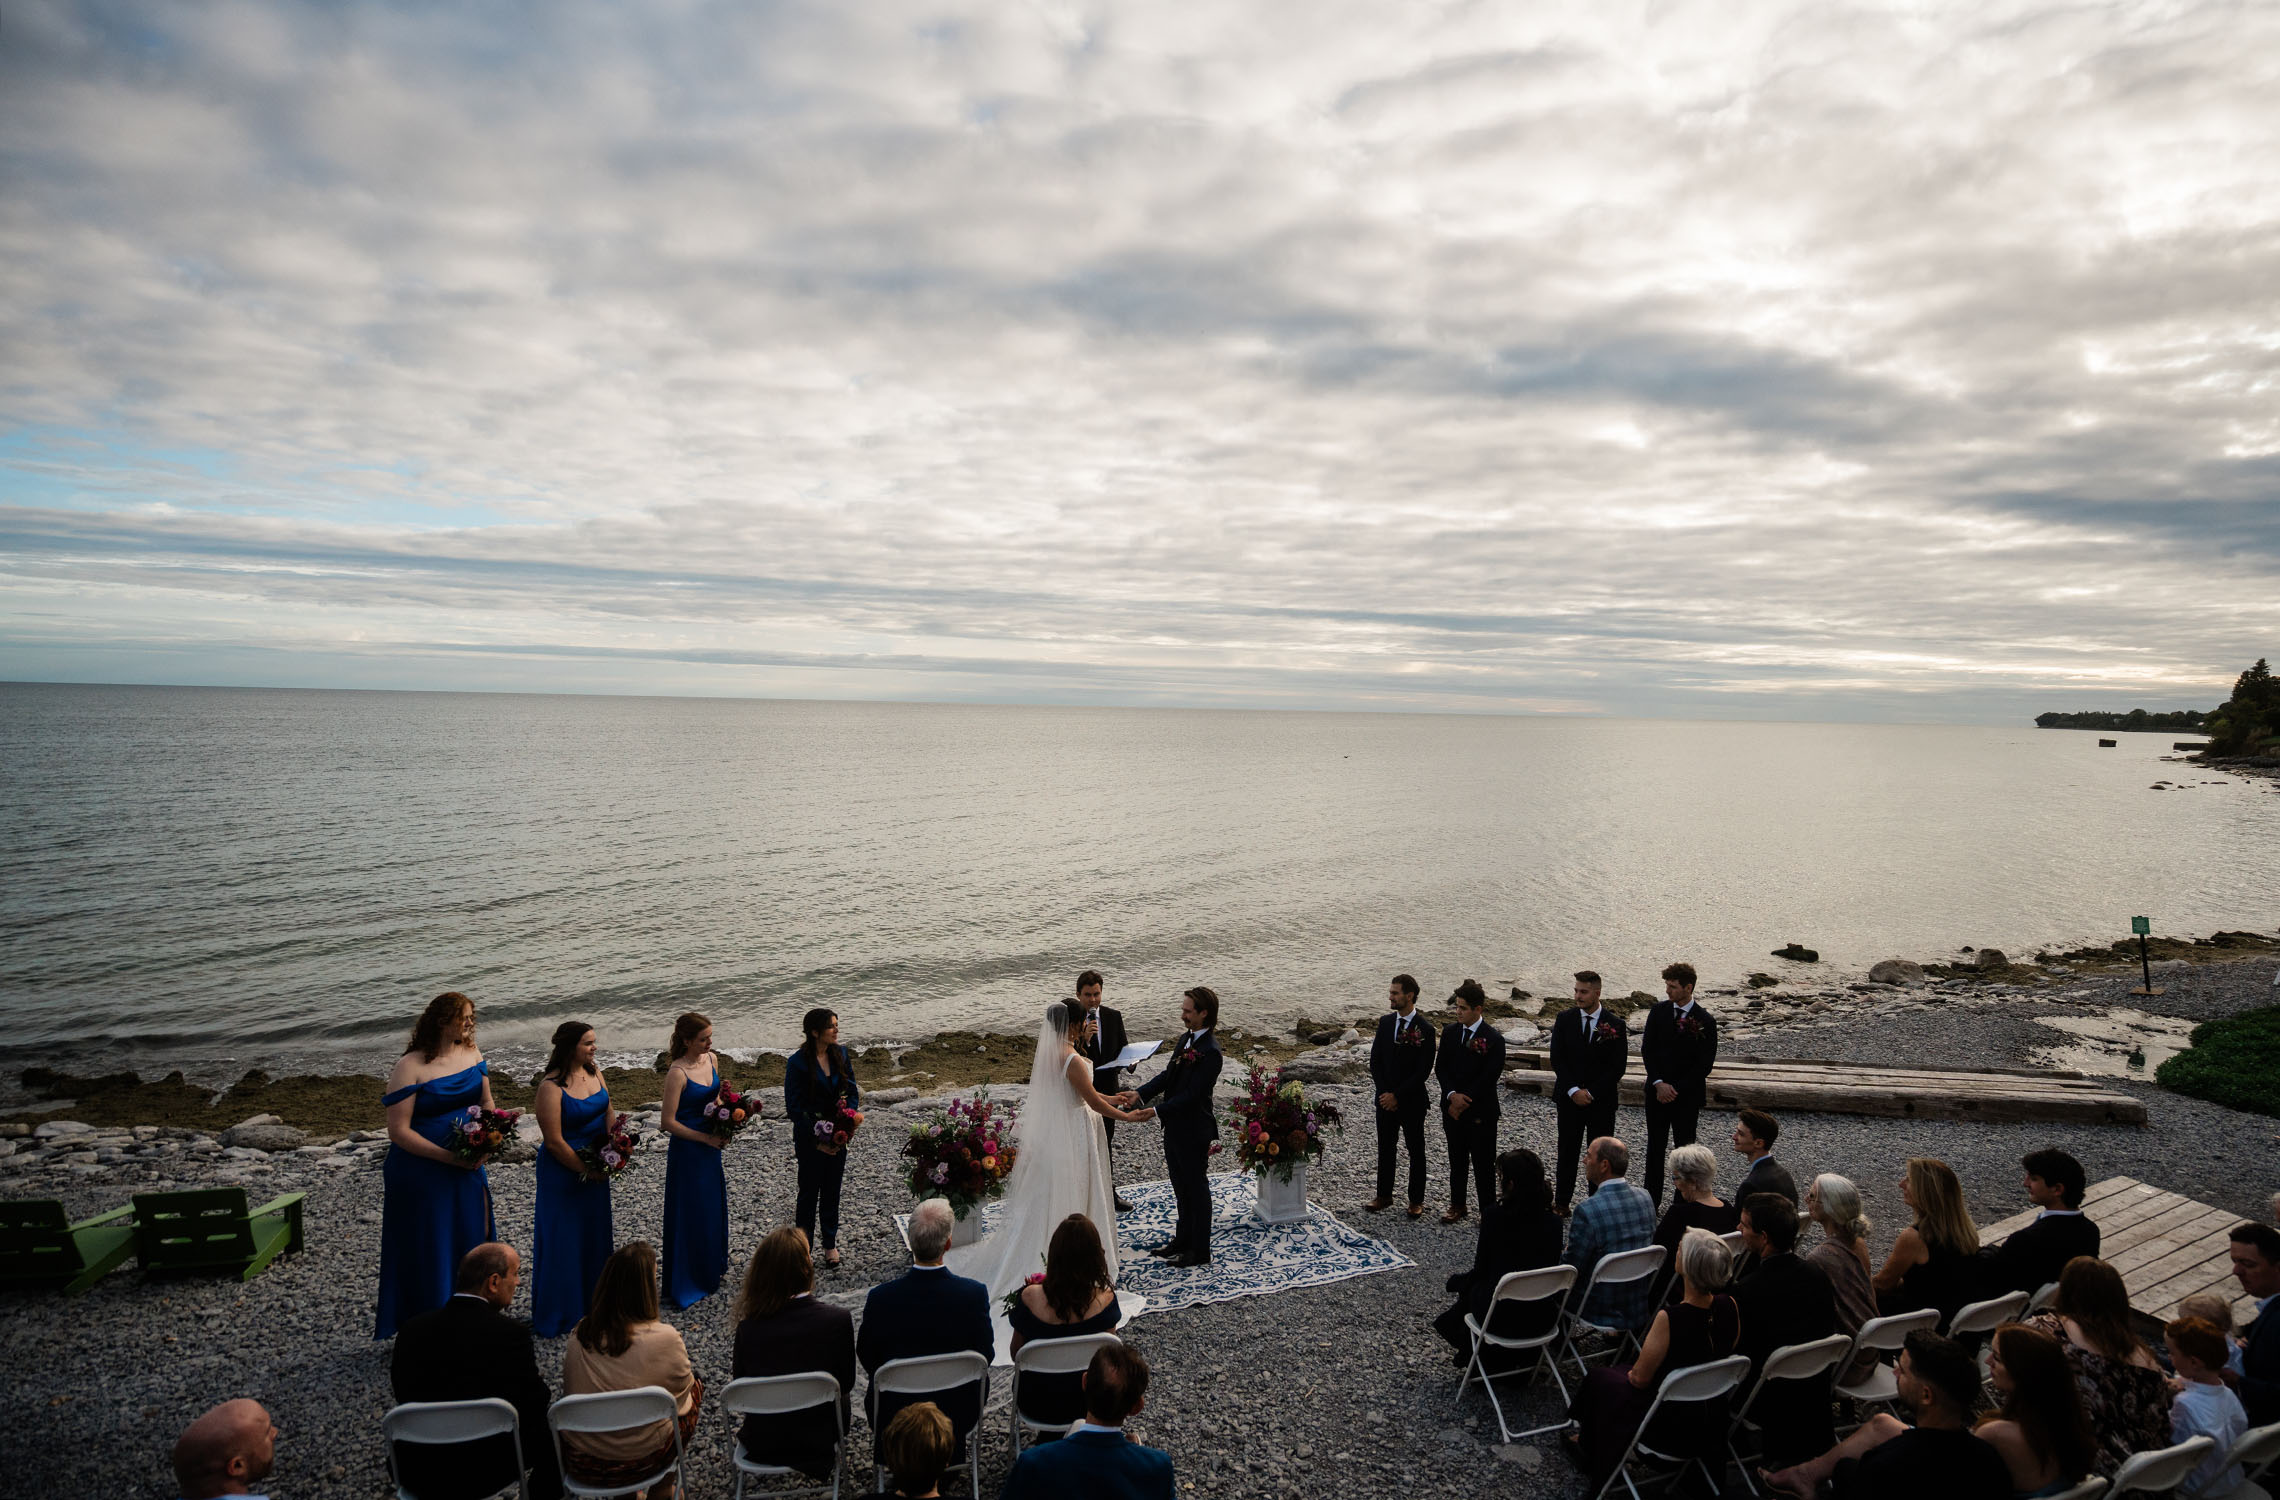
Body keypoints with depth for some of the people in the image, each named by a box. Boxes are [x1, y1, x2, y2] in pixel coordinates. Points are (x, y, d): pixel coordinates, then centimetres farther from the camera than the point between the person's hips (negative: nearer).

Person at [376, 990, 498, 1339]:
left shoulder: (471, 1053, 3)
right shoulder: (410, 1066, -16)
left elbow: (487, 1105, 13)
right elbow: (398, 1131, -17)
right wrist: (448, 1157, -22)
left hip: (467, 1167, 6)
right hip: (421, 1173, -6)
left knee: (471, 1242, 12)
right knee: (427, 1251, 4)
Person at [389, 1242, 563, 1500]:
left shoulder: (412, 1329, -7)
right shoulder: (511, 1333, -19)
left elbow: (403, 1394, 6)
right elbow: (536, 1402, -11)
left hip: (417, 1477, 4)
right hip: (484, 1473, -4)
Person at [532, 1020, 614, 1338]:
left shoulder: (593, 1071, 0)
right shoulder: (551, 1086, -21)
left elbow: (608, 1114, 9)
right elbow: (554, 1142, -20)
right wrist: (585, 1170, -13)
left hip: (596, 1168, 7)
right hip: (563, 1171, -7)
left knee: (595, 1232, 16)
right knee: (563, 1240, 4)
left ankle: (592, 1303, 31)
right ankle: (559, 1315, 19)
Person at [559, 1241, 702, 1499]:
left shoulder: (580, 1334, -9)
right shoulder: (664, 1338, -21)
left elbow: (569, 1392, 8)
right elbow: (682, 1389, -4)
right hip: (640, 1461, -4)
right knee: (696, 1387, 22)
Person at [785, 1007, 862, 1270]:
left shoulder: (840, 1054, -1)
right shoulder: (797, 1062, -17)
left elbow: (853, 1092, 5)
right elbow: (794, 1107, -14)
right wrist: (816, 1140, -16)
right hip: (809, 1137, -4)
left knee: (832, 1191, 13)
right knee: (810, 1191, 7)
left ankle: (830, 1245, 26)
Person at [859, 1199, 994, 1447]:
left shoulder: (881, 1298, -24)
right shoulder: (974, 1293, -23)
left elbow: (866, 1358, -7)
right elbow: (985, 1355, -9)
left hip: (895, 1416, 0)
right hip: (958, 1414, 0)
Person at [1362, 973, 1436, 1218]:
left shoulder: (1425, 1029, -13)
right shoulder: (1385, 1022, 2)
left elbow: (1423, 1070, -15)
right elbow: (1375, 1060, 5)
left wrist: (1397, 1095, -15)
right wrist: (1383, 1092, -5)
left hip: (1412, 1100, -5)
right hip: (1385, 1097, 5)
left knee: (1416, 1150, 8)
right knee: (1385, 1147, 13)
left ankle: (1416, 1200, 18)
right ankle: (1384, 1196, 24)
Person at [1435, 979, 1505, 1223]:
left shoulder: (1493, 1038, -12)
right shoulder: (1450, 1032, 3)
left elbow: (1489, 1077, -14)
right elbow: (1440, 1067, 4)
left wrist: (1465, 1101, -14)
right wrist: (1452, 1095, -11)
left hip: (1481, 1111, -5)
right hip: (1453, 1108, 5)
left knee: (1483, 1164, 3)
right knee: (1457, 1160, 15)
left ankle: (1488, 1210, 15)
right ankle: (1457, 1206, 27)